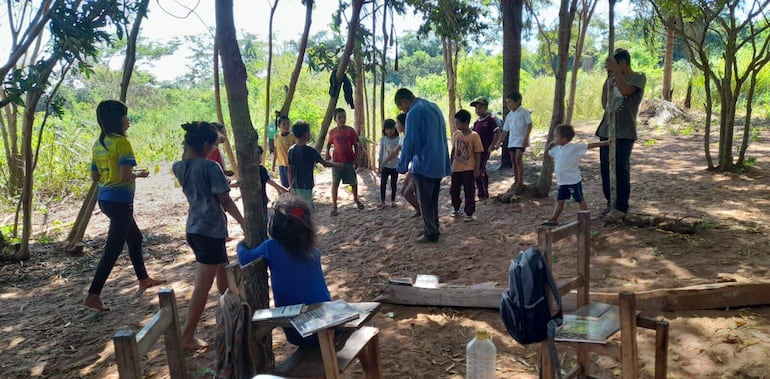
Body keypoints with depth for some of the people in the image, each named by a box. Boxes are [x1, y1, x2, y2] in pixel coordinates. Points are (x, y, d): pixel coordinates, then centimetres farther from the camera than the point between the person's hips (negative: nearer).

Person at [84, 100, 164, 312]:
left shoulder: (98, 144, 9)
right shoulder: (122, 143, -17)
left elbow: (95, 177, 13)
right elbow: (126, 177, -24)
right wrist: (138, 174, -4)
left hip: (105, 199, 9)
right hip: (120, 201, -9)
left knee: (135, 237, 24)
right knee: (112, 250, -2)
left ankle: (143, 279, 36)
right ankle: (93, 296, 1)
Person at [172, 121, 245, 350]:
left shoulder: (179, 167, 2)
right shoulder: (210, 167, -18)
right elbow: (226, 202, -14)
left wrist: (187, 147, 13)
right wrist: (243, 223, -3)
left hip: (193, 229, 9)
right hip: (211, 231, -9)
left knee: (222, 271, 26)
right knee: (203, 286, -2)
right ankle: (187, 336, 2)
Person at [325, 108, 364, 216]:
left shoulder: (350, 130, -5)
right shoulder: (332, 132, -1)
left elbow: (355, 145, -1)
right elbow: (329, 143, 14)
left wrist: (356, 159, -5)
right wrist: (327, 152, -5)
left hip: (349, 161, 0)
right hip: (337, 161, 0)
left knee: (353, 182, 11)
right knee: (335, 183, 0)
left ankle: (356, 199, 36)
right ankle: (334, 206, 7)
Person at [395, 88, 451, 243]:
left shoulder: (414, 113, -15)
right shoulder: (434, 106, 11)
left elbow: (409, 142, -16)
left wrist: (402, 166, -7)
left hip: (424, 164, -8)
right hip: (440, 163, 8)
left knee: (425, 200, 2)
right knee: (433, 198, 18)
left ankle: (431, 233, 8)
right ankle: (434, 228, 26)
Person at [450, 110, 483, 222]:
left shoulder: (474, 136, -11)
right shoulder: (455, 135, 3)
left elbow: (477, 154, -8)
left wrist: (477, 169, -10)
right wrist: (450, 164, 13)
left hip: (469, 169, -5)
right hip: (456, 169, 5)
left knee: (469, 192, 2)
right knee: (454, 190, 14)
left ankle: (469, 213, 12)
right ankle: (456, 209, 34)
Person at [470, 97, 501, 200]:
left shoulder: (490, 120, -8)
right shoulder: (477, 122, 13)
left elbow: (497, 133, -13)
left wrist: (491, 146, -16)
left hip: (485, 150, -7)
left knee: (479, 172, -12)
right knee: (482, 172, 13)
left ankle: (482, 194, -4)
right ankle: (485, 193, 22)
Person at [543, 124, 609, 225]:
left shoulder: (574, 147, -15)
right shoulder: (557, 149, 6)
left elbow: (591, 145, -15)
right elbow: (547, 154, 21)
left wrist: (606, 142, -18)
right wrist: (550, 145, 5)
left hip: (574, 181, -7)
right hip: (562, 182, 7)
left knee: (580, 200, 6)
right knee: (560, 200, 10)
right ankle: (553, 219, 15)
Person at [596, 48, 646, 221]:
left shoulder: (638, 77, -3)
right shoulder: (615, 80, 16)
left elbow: (626, 91, -22)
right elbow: (604, 103, 15)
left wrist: (616, 70, -19)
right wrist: (607, 80, 9)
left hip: (624, 133, -7)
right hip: (606, 131, 7)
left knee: (621, 170, -6)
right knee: (606, 169, 9)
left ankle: (621, 207, 1)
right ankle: (610, 203, 19)